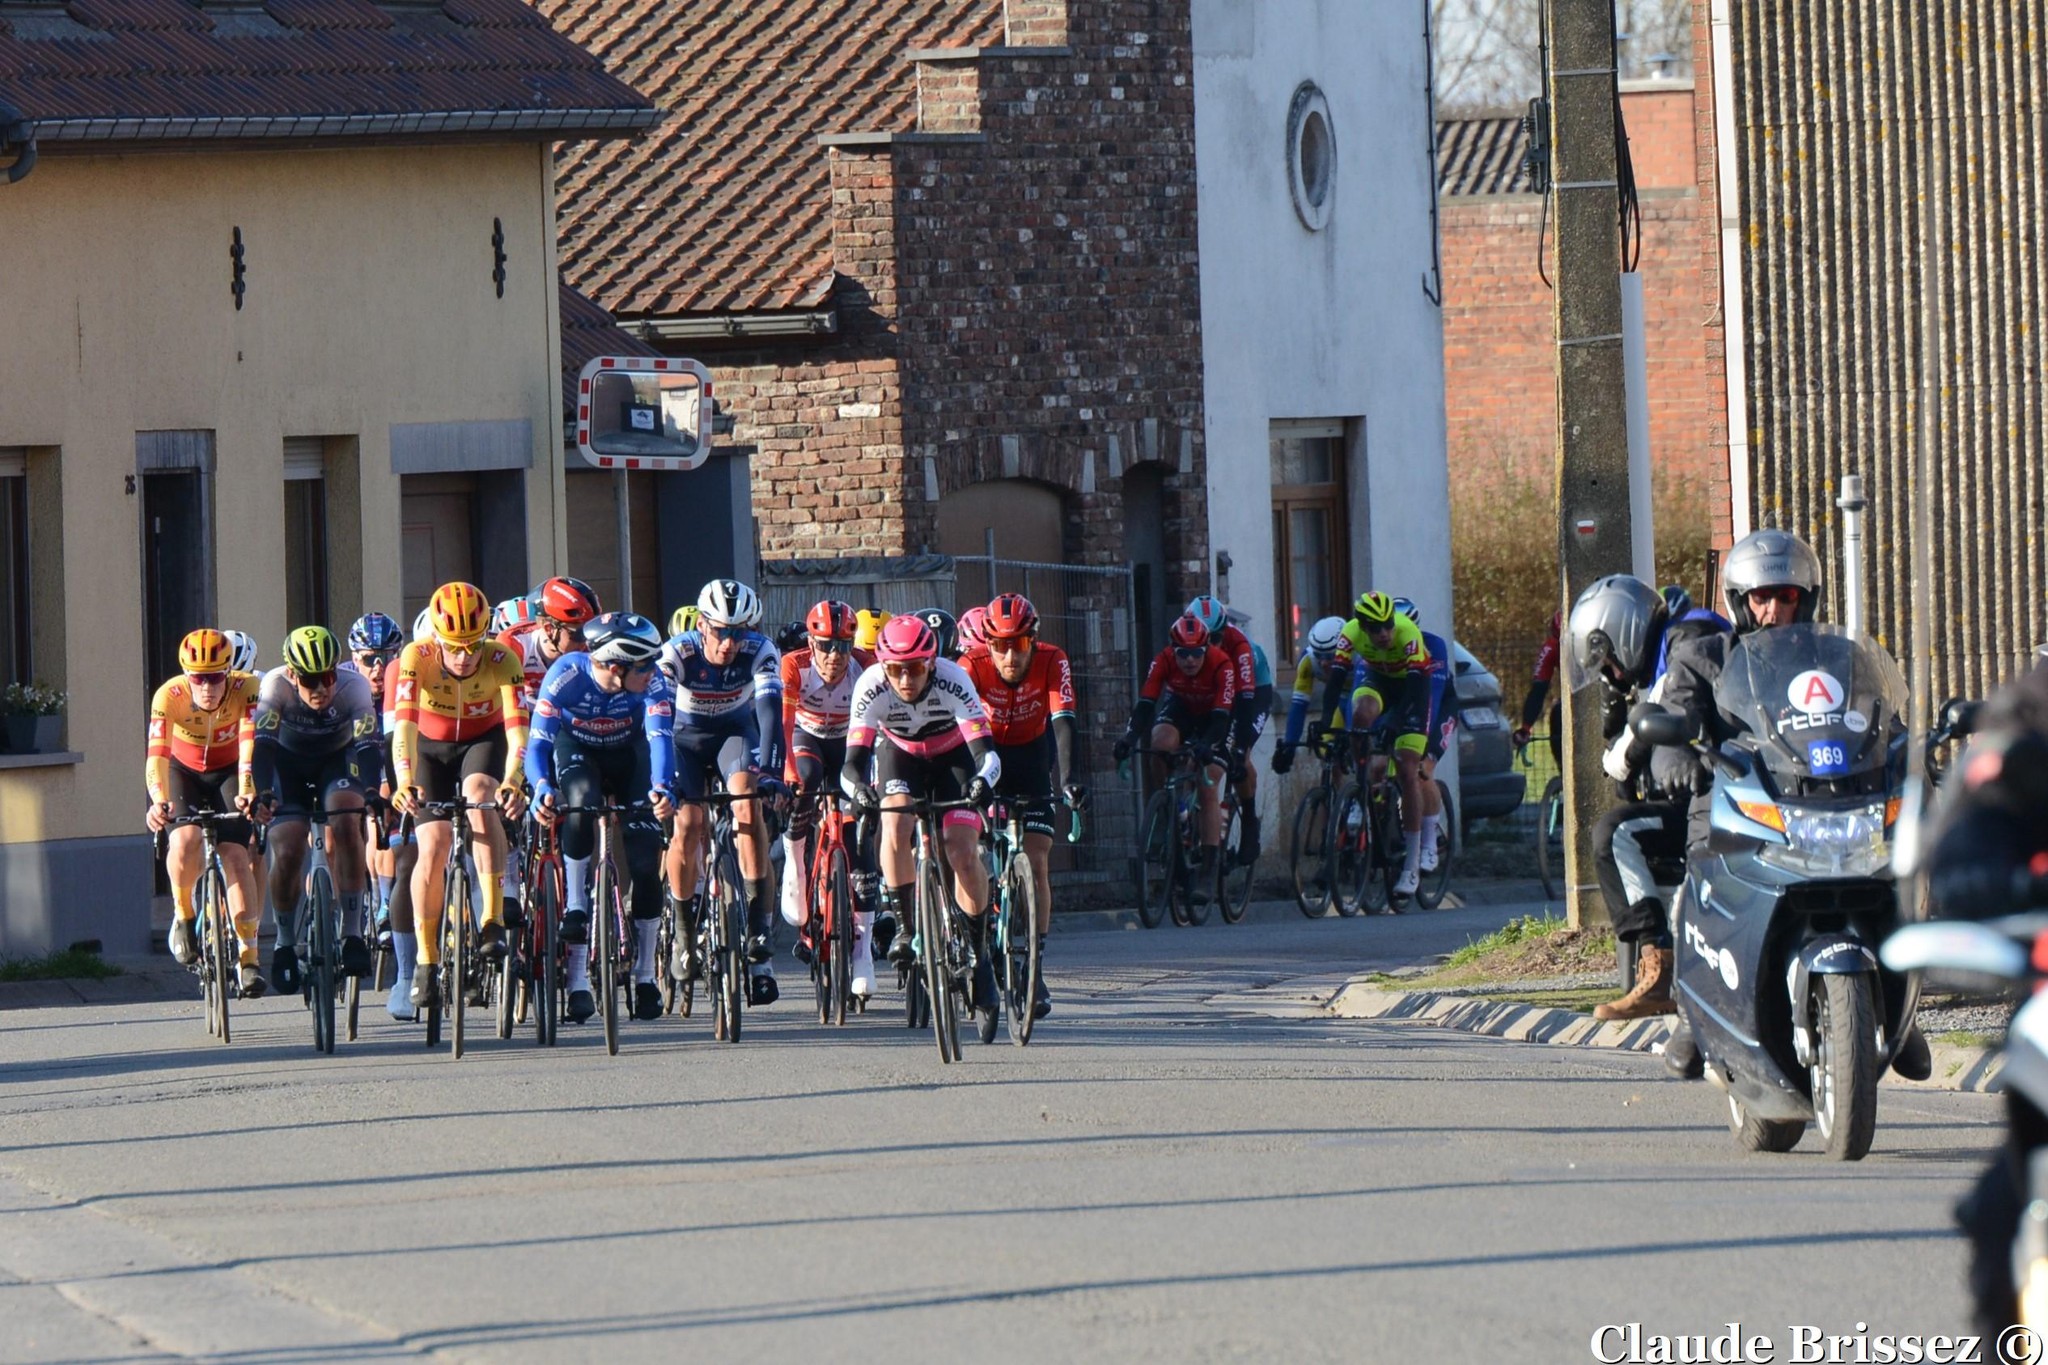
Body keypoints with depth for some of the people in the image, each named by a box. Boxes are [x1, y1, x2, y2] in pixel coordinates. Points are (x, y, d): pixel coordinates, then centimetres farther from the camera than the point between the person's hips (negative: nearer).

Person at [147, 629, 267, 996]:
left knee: (234, 853, -18)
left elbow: (250, 742, -40)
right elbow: (157, 753, -39)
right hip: (184, 771, 0)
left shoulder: (245, 689, -29)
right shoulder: (170, 697, -30)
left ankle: (248, 957, -11)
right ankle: (183, 915, -1)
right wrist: (159, 801, -57)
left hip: (229, 772, 0)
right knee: (186, 839, -28)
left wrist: (247, 791, -57)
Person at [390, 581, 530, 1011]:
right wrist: (404, 782, -53)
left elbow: (516, 726, -37)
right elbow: (405, 723, -38)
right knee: (433, 846, -15)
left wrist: (512, 782, -54)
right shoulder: (417, 658, -28)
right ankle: (426, 960, -1)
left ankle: (493, 919, -31)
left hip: (483, 742, -1)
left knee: (479, 797, -33)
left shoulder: (502, 661, -28)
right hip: (432, 747, 1)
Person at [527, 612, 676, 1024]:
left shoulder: (650, 681, -29)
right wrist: (542, 791, -53)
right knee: (581, 806, -35)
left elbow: (660, 737, -39)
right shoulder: (567, 674, -33)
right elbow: (538, 742, -35)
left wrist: (661, 788, -58)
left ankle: (645, 975, 7)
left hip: (626, 753, 1)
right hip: (575, 747, -1)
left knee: (645, 862, -10)